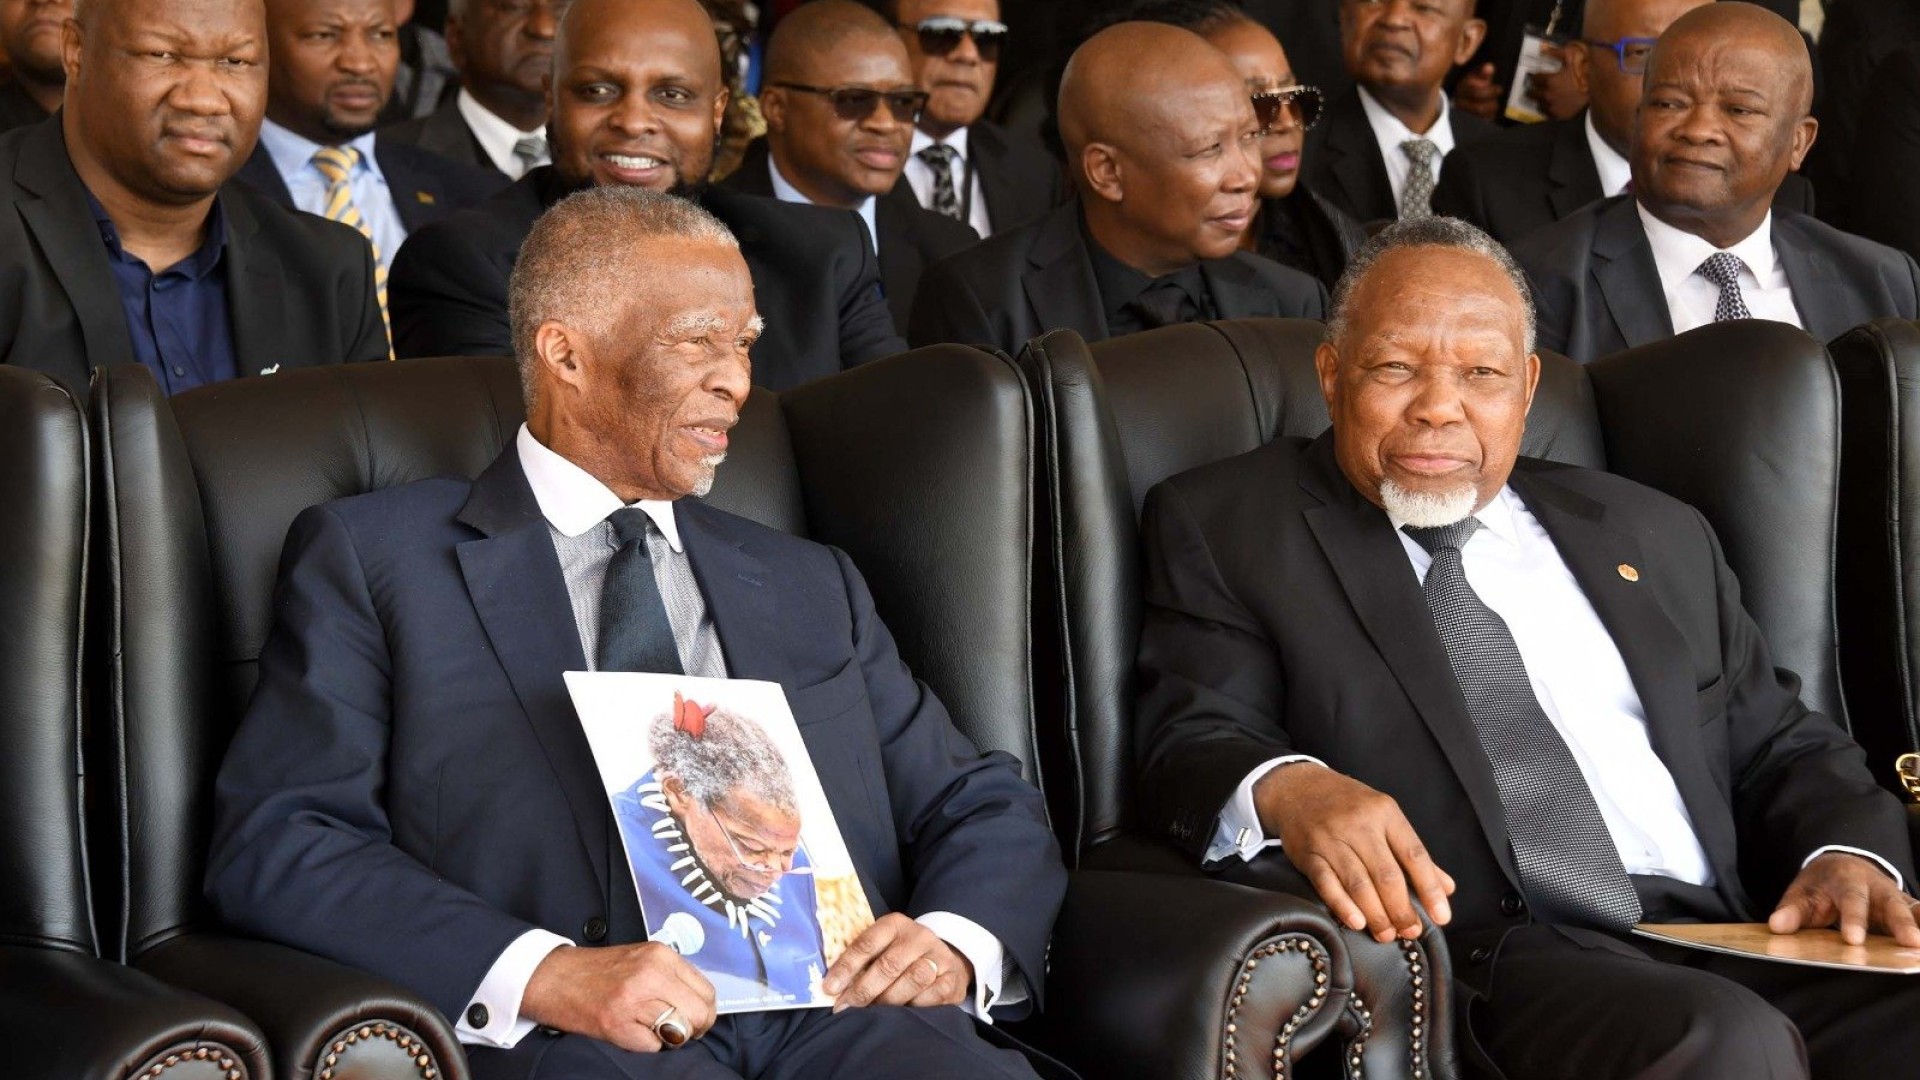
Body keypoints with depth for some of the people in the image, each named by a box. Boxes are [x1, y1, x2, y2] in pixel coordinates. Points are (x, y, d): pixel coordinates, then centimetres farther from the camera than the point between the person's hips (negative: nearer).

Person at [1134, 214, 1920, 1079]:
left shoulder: (1654, 538, 25)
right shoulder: (1224, 525, 13)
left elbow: (1781, 744, 26)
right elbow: (1192, 737, 1)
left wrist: (1848, 852, 2)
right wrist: (1287, 791, -23)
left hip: (1733, 942, 4)